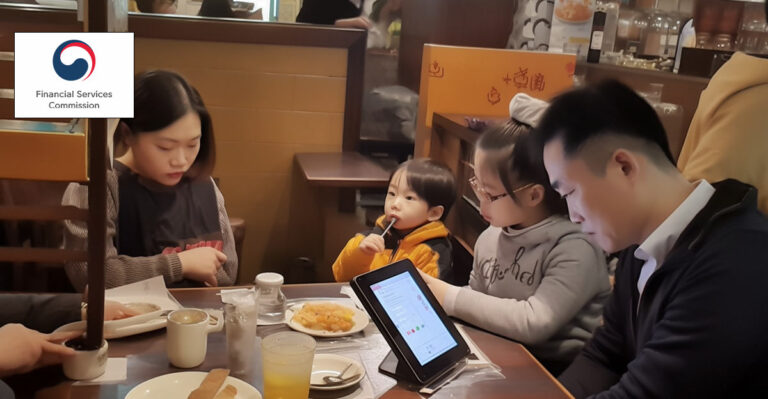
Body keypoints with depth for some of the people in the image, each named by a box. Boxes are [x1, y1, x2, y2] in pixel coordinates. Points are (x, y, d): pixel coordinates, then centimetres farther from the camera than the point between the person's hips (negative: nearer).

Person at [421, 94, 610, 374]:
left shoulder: (574, 249, -18)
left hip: (558, 371, -6)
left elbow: (534, 323, -27)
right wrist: (434, 298, -5)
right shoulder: (489, 239, 1)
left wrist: (452, 298, -22)